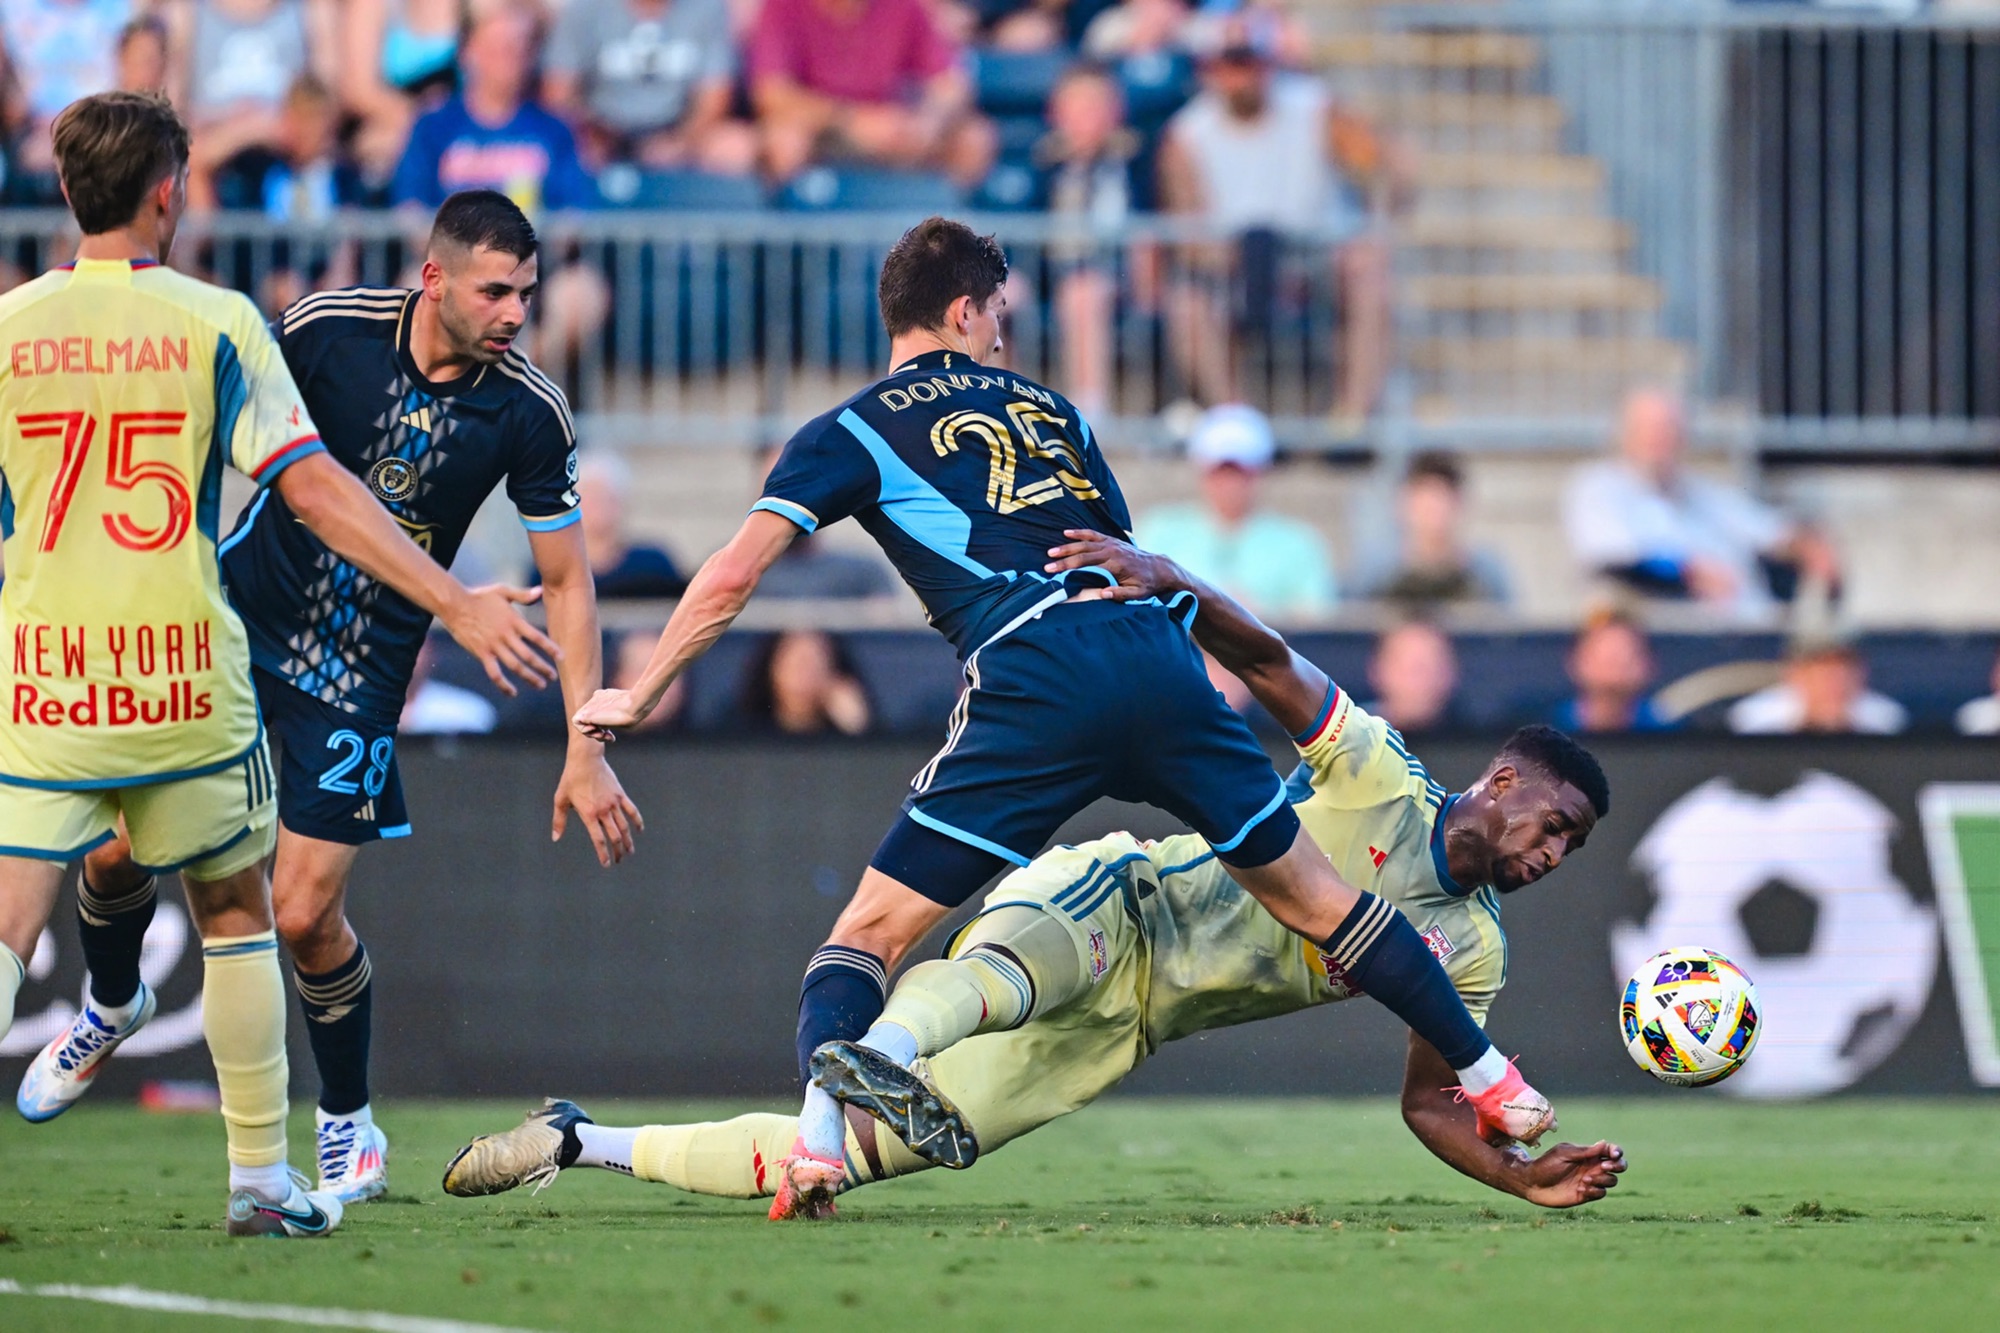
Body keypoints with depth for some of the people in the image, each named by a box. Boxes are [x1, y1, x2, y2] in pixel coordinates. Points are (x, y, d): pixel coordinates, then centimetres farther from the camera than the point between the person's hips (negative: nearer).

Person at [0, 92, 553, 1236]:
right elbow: (313, 488, -7)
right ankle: (261, 1178, 19)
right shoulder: (216, 324, -3)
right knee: (236, 913, 17)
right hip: (185, 675, 0)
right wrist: (459, 605, -3)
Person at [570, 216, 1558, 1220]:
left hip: (1035, 679, -4)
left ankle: (817, 1142, -22)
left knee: (871, 932, 1)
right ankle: (1491, 1083, 26)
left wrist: (637, 697, 13)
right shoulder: (1046, 410, 27)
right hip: (1154, 643, 4)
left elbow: (732, 577, 4)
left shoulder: (850, 433, 13)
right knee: (1313, 897, 19)